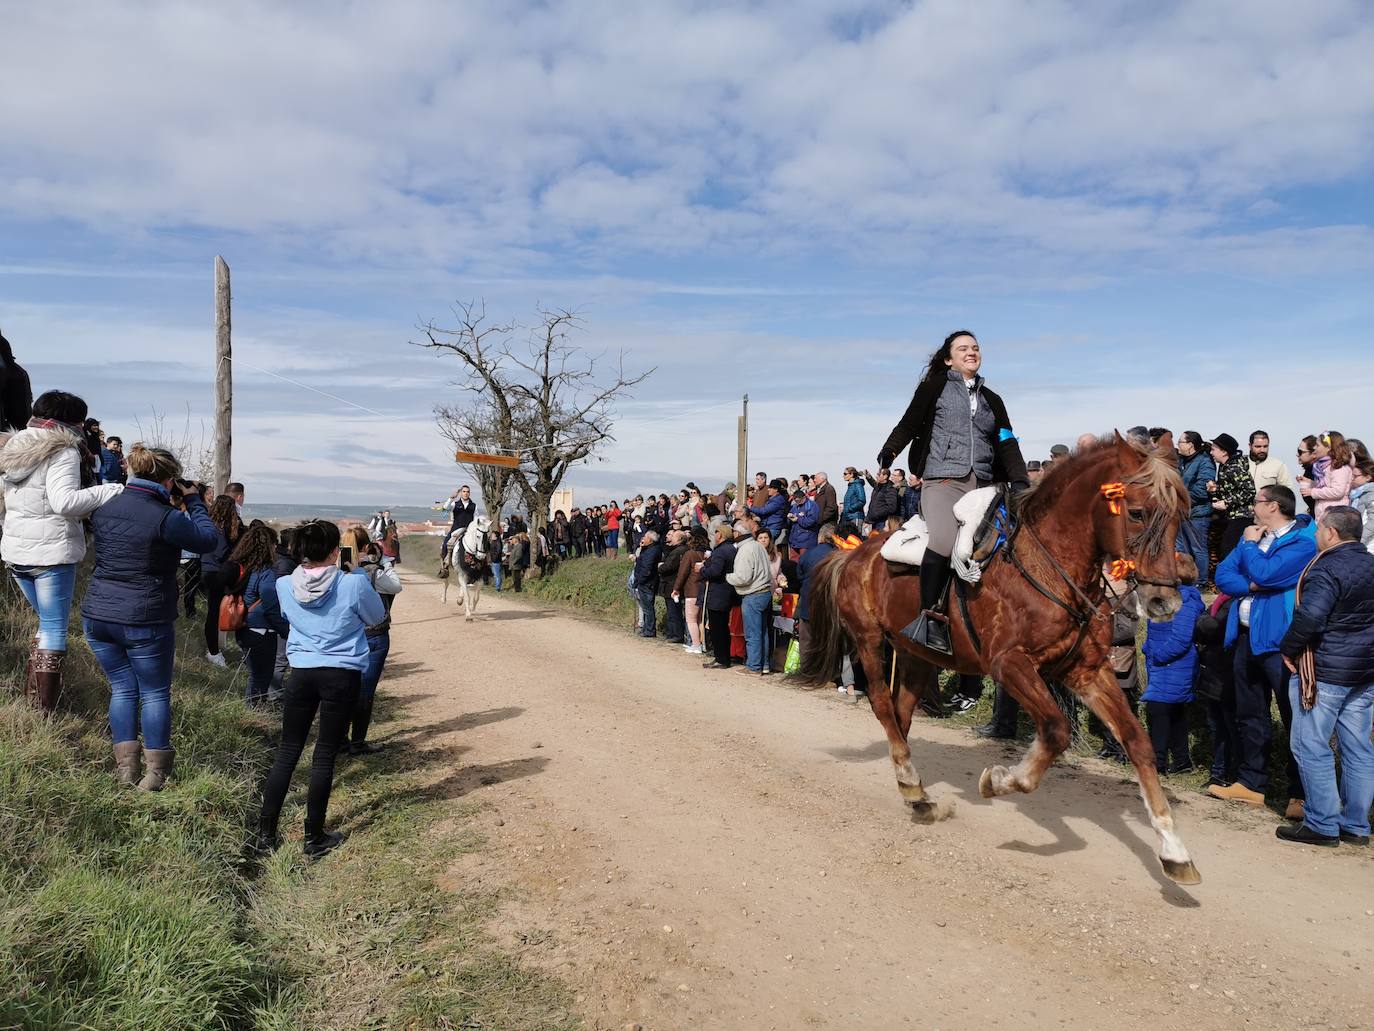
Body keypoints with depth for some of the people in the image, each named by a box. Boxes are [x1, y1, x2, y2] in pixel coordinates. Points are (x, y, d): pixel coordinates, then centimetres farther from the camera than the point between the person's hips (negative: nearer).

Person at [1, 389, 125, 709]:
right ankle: (43, 707, 1)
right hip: (52, 552, -8)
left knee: (47, 621, 22)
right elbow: (64, 501, -26)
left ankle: (30, 694, 23)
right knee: (54, 628, 0)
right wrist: (114, 490, -26)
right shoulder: (63, 451, -14)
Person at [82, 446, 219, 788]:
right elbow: (209, 540, -6)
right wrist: (193, 501, 4)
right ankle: (155, 773, 11)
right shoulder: (164, 518, -18)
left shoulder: (103, 508, 3)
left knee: (122, 688, 17)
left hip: (97, 615, 6)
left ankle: (126, 768, 14)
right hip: (145, 621, -6)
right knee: (155, 693, 9)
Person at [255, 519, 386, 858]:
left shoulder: (284, 586, -4)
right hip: (343, 676, -3)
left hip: (302, 673, 3)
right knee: (325, 756, 4)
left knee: (287, 753, 13)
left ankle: (266, 833, 18)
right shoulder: (353, 584, -14)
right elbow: (377, 617, 5)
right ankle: (314, 838, 13)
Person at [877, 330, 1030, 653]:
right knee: (944, 540, -30)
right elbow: (909, 424, 6)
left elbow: (1006, 445, 21)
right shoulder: (935, 387, 13)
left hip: (982, 485, 6)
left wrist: (1020, 483, 8)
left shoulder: (991, 400, 25)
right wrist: (888, 452, -11)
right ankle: (930, 617, -25)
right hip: (942, 481, -6)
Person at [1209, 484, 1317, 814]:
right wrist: (1251, 585, -11)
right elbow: (1222, 575, 7)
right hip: (1247, 636, 8)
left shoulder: (1303, 541, -9)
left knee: (1294, 716, -3)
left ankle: (1302, 795, 4)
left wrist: (1249, 544, -5)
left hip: (1278, 638, -8)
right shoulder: (1254, 536, 16)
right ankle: (1251, 783, 25)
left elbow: (1264, 573, -22)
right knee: (1249, 715, 14)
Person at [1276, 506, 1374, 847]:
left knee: (1311, 747, -1)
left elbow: (1309, 617, -27)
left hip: (1325, 672, -9)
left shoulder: (1327, 569, -17)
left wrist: (1288, 649, -13)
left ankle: (1322, 825, 2)